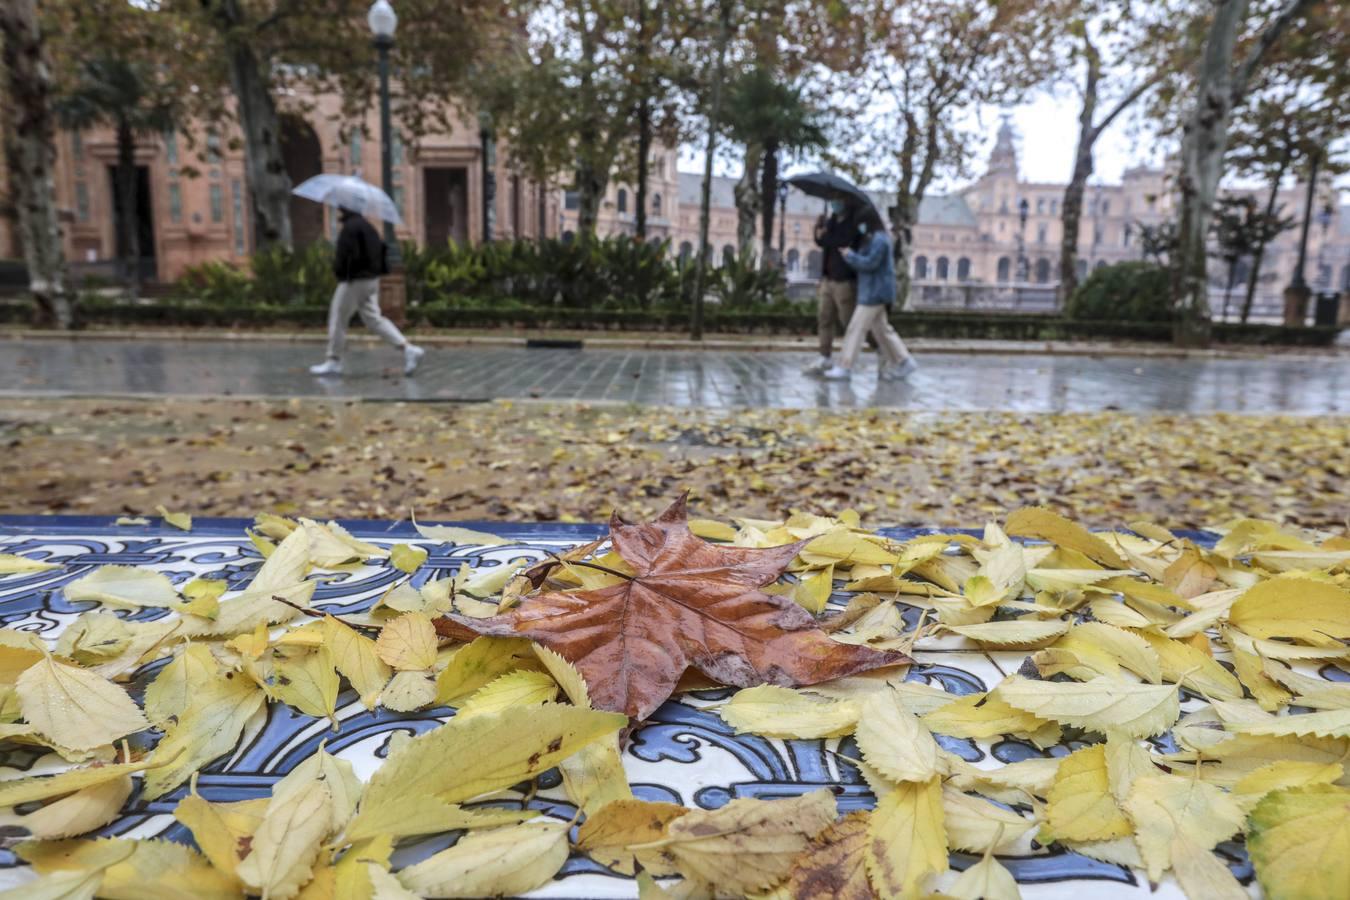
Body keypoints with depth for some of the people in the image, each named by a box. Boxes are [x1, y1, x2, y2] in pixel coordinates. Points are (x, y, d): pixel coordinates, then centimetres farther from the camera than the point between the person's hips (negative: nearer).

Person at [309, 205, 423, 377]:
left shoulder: (350, 228, -16)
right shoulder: (367, 226, 14)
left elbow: (345, 255, -21)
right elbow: (381, 251, 17)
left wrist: (337, 268, -3)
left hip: (354, 280, -9)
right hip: (372, 279, 9)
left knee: (338, 319, 2)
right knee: (373, 318, 10)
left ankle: (333, 361, 9)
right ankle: (408, 348, 0)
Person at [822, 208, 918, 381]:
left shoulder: (879, 240, -14)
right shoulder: (874, 239, 18)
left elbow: (870, 263, -21)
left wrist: (849, 256, -11)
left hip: (874, 293, -11)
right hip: (875, 292, 11)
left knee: (856, 328, -9)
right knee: (881, 329, 13)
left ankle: (845, 367, -7)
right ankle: (904, 362, 16)